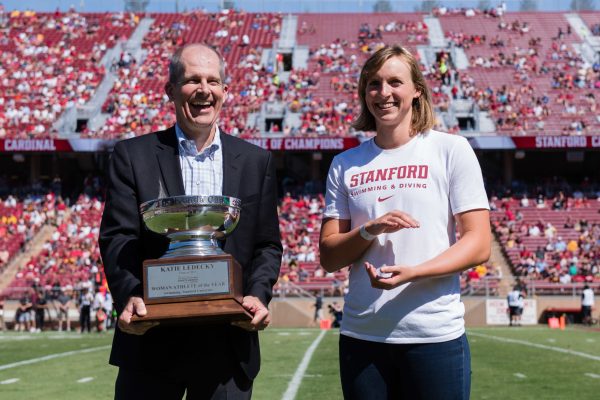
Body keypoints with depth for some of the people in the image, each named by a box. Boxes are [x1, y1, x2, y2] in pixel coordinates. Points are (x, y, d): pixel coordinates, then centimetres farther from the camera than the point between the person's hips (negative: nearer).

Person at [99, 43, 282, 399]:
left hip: (230, 344, 2)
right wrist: (129, 295, -21)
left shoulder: (257, 162, 9)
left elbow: (268, 244, 7)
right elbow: (117, 237, -4)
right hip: (151, 342, -1)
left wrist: (259, 294, -11)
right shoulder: (133, 156, 3)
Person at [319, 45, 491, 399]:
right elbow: (329, 257, 8)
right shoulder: (345, 165, 10)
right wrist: (369, 230, -12)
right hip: (361, 335, 3)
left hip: (435, 334, -3)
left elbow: (478, 244, -5)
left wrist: (413, 272, -20)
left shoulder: (452, 150, 1)